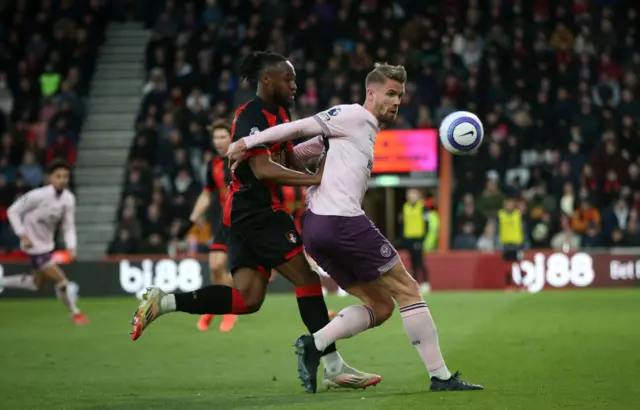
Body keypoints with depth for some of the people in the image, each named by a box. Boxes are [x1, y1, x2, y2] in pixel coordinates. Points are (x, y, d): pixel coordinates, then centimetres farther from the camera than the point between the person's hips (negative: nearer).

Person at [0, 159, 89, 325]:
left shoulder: (69, 199, -7)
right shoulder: (38, 195, -25)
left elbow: (68, 226, 1)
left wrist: (71, 247, -16)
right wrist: (23, 235, -22)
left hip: (47, 244, 8)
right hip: (35, 246, -8)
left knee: (37, 284, 22)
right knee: (61, 281, -9)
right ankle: (75, 313, 13)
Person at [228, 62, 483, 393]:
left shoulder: (366, 130, 26)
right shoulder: (354, 115, -1)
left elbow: (296, 152, 24)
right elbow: (298, 128, -5)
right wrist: (248, 143, -7)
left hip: (315, 229, 9)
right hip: (342, 221, -9)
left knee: (380, 306, 11)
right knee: (407, 290, -1)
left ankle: (314, 344, -6)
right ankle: (441, 376, -1)